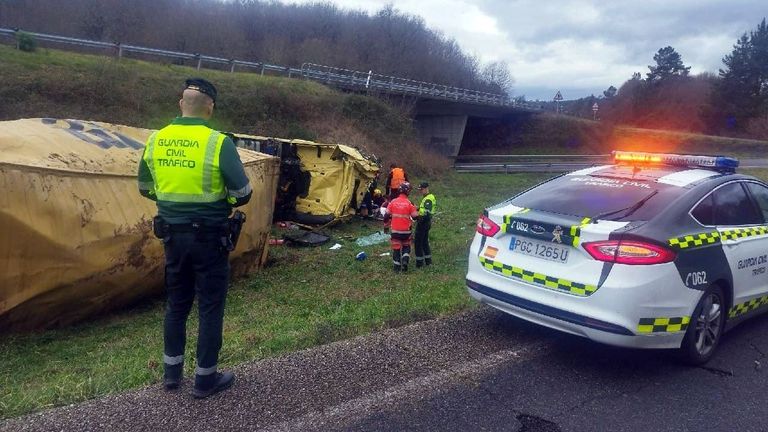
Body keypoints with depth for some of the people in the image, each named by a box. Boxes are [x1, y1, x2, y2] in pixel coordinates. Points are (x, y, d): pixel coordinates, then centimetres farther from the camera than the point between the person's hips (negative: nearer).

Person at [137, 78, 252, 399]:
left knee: (176, 303, 20)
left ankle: (171, 372, 32)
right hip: (209, 237, -5)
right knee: (210, 307, 9)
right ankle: (205, 378, 21)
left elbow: (145, 189, 10)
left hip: (173, 234, 5)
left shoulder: (155, 140, 0)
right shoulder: (218, 143, -17)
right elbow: (243, 194, -14)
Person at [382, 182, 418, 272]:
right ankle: (405, 261, -1)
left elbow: (386, 215, -1)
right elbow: (415, 216, -8)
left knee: (396, 248, 10)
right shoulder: (409, 203, -10)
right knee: (406, 246, 19)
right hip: (406, 230, -1)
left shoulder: (393, 202, -4)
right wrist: (416, 210, 12)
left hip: (395, 230, 1)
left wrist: (386, 224, 14)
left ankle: (397, 267, 15)